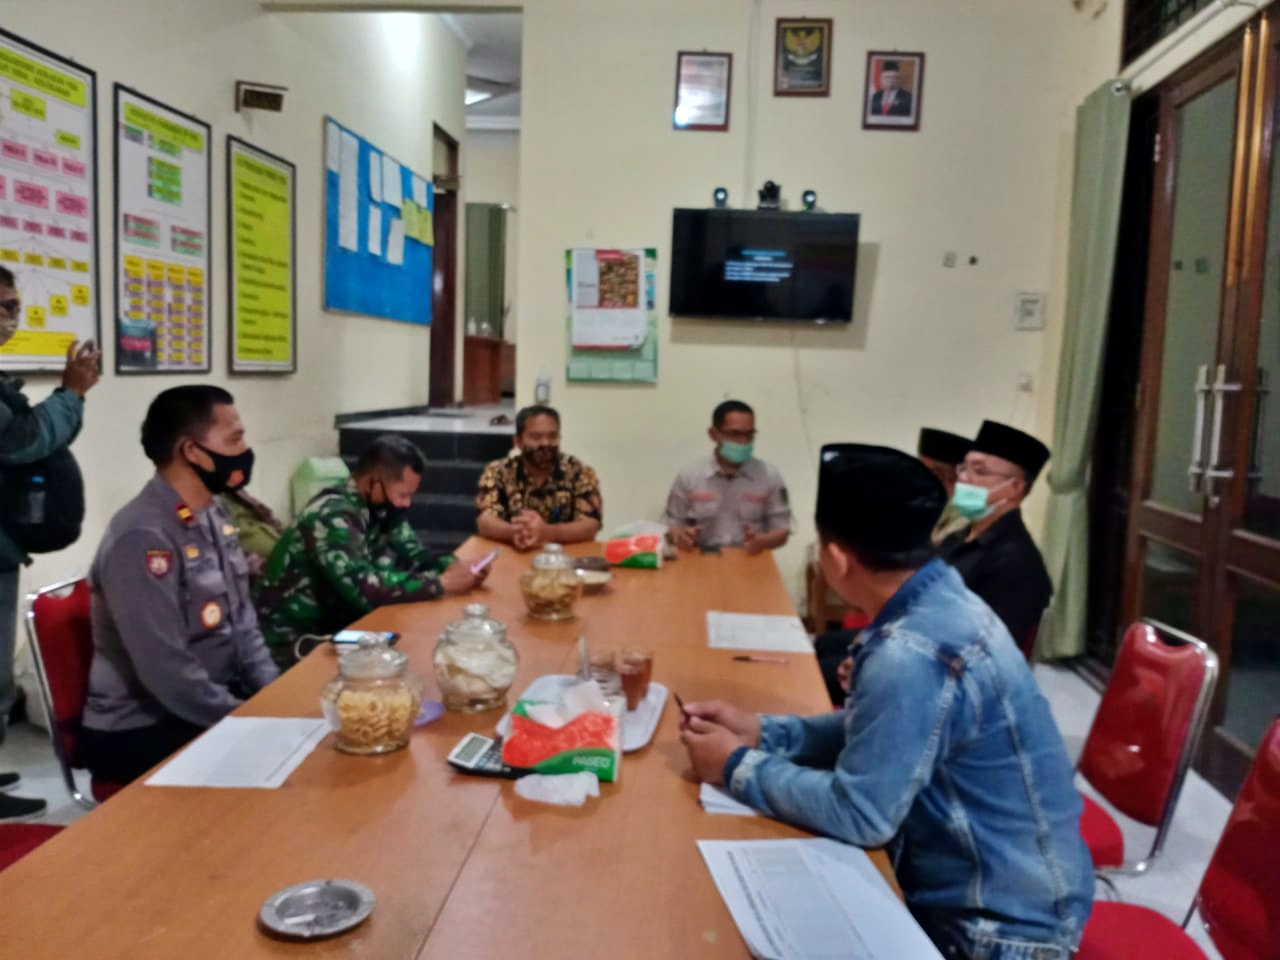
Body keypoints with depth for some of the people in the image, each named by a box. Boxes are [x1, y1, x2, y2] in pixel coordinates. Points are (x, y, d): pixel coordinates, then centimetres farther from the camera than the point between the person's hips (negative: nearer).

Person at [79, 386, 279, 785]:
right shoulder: (143, 538, -23)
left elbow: (243, 623, 10)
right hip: (139, 730, -8)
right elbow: (166, 672, -26)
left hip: (212, 705, 8)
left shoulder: (213, 516, 4)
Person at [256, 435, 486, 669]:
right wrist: (442, 583, -28)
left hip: (337, 623, 8)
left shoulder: (382, 508, 0)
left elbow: (413, 555, 7)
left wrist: (450, 566, -14)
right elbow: (366, 590, -34)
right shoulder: (333, 517, -25)